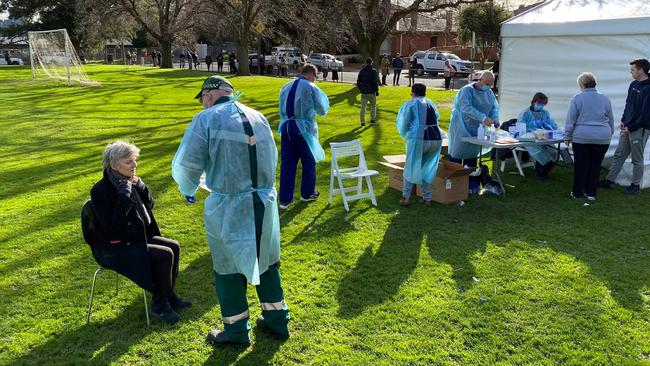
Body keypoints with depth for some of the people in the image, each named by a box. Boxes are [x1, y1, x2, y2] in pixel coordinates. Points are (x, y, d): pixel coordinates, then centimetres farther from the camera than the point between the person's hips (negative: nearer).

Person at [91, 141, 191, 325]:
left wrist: (140, 187, -7)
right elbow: (112, 225, -27)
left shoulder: (129, 181, 4)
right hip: (114, 248, -8)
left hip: (138, 238, 9)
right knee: (164, 255, -21)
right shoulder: (101, 190, -19)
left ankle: (168, 295, 13)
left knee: (174, 247, -1)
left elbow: (149, 205, 11)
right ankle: (159, 305, -2)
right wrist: (125, 196, -27)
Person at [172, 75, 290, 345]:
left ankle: (237, 330, 26)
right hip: (265, 201, 5)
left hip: (228, 207, -5)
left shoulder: (207, 119, -8)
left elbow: (186, 164, -9)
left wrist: (188, 189, 12)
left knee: (229, 267, 12)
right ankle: (277, 320, 33)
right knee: (266, 261, 20)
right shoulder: (259, 117, 8)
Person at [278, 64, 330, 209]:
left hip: (286, 128, 4)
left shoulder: (286, 87, 7)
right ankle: (307, 194, 28)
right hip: (303, 129, -4)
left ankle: (285, 199, 8)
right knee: (308, 162, 15)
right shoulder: (311, 88, -8)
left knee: (287, 163, 7)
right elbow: (322, 110, 0)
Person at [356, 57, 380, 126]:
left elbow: (358, 82, 8)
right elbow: (375, 82, -14)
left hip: (363, 92, 3)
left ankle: (362, 121, 0)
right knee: (373, 106, 15)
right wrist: (377, 91, -7)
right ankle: (372, 119, 13)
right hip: (371, 92, -3)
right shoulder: (373, 71, -8)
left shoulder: (362, 71, 5)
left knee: (363, 107, 4)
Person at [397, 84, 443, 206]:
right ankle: (427, 198, 19)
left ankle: (406, 197, 10)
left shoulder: (410, 104, 5)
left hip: (418, 139, -4)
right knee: (427, 168, 18)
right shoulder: (431, 103, 18)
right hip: (436, 138, 4)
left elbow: (403, 125, 5)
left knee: (411, 167, 12)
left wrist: (407, 136, 24)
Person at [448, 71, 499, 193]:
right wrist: (483, 118, -37)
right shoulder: (467, 90, -15)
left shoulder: (489, 93, 10)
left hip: (476, 130, 7)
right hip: (461, 129, -7)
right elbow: (466, 108, -29)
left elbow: (495, 107, 13)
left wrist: (495, 118, -9)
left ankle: (470, 186, 17)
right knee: (457, 154, -3)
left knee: (472, 155, 10)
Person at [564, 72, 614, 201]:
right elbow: (611, 120, 14)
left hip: (581, 137, -3)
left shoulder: (577, 98, -6)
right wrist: (610, 134, 26)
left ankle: (577, 192, 13)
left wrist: (567, 136, 1)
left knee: (580, 165, 6)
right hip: (602, 138, 3)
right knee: (595, 165, 10)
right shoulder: (605, 99, 6)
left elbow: (570, 120, -6)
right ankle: (591, 193, 14)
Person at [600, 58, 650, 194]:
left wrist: (631, 127, -15)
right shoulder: (634, 85, 8)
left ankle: (635, 184, 16)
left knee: (637, 159, 5)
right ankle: (609, 180, 20)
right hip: (627, 127, 8)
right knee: (619, 155, 12)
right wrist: (623, 121, 7)